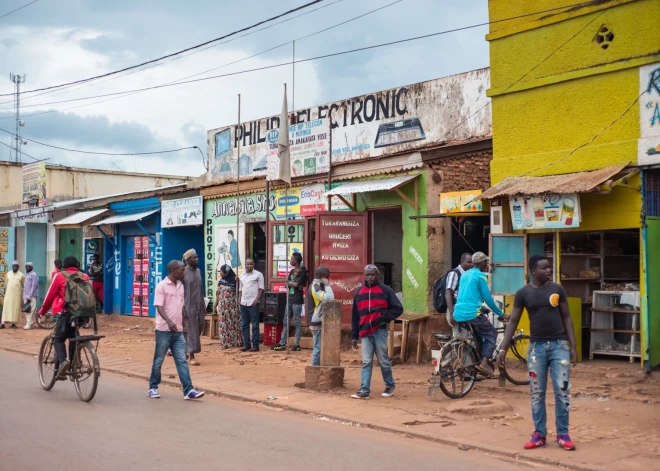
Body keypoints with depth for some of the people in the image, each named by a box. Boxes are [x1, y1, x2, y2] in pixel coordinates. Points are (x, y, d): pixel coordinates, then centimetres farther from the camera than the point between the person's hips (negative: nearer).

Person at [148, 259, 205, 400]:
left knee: (182, 361, 0)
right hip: (164, 330, -6)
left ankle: (188, 390, -4)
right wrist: (169, 322, -32)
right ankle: (153, 388, 21)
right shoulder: (162, 286, -10)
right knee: (158, 361, 7)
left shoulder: (180, 286, 11)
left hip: (178, 331, 6)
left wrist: (183, 325, 18)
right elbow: (159, 307, -18)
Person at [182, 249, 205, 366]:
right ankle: (191, 356, 3)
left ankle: (186, 350, 25)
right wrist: (182, 307, -16)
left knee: (199, 328, 9)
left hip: (199, 306, 7)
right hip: (189, 307, -7)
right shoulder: (183, 272, -9)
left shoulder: (198, 271, 12)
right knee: (191, 331, -3)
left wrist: (204, 305, 14)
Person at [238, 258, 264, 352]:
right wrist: (240, 299, 7)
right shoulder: (242, 276, 14)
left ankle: (255, 345, 0)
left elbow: (261, 289, -4)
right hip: (243, 303, 6)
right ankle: (246, 344, 14)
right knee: (244, 325, 7)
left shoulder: (258, 275, -1)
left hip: (253, 303, -5)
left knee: (255, 325, -2)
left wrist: (257, 300, -14)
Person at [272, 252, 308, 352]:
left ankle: (297, 344, 3)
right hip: (290, 299, 8)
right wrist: (295, 285, -11)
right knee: (286, 322, 8)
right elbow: (287, 283, 6)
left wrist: (290, 283, 1)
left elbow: (297, 284, -17)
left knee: (297, 322, -2)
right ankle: (282, 344, 12)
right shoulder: (292, 271, 15)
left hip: (297, 300, -8)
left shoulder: (303, 271, -8)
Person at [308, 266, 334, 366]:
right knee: (318, 348, -6)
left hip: (319, 322, 10)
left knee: (318, 347, 12)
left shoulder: (317, 286, 15)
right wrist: (327, 285, -18)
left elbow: (328, 299, 17)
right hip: (317, 323, -10)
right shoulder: (315, 287, -16)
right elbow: (329, 298, -28)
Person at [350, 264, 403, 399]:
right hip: (365, 332, 3)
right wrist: (354, 336, 11)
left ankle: (390, 385, 23)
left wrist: (383, 318, -11)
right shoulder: (359, 292, 12)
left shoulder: (385, 290, 1)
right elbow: (355, 315, 14)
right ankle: (364, 390, -2)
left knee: (383, 361, 5)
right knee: (366, 362, 0)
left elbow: (398, 308, 1)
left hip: (379, 331, -3)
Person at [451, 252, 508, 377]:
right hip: (472, 313, -8)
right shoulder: (481, 276, -5)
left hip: (458, 313, 8)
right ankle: (484, 363, -10)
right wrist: (500, 314, 3)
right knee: (491, 334, 6)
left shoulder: (465, 274, 19)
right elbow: (488, 298, -6)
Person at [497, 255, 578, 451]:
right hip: (537, 346, 0)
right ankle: (539, 434, 14)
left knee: (562, 391, -1)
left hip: (559, 345, 0)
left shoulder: (557, 289, 1)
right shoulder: (523, 293, -1)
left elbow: (566, 318, 5)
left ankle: (563, 434, 9)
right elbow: (513, 321, 2)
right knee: (537, 393, 5)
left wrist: (573, 346, -1)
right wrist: (503, 348, -5)